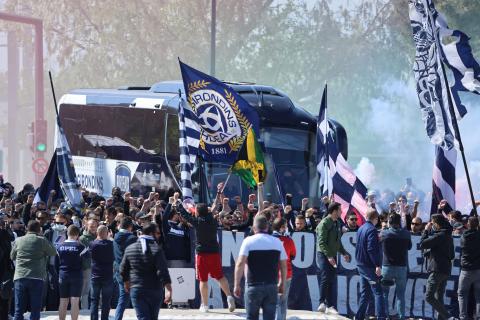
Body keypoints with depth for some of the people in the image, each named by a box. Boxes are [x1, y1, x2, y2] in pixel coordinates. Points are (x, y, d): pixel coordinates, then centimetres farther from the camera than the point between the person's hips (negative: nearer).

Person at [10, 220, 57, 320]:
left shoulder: (18, 241, 6)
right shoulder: (42, 241, -2)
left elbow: (12, 257, 19)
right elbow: (53, 253, 12)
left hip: (20, 277, 2)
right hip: (36, 278, -2)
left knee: (19, 310, 4)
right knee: (35, 310, 3)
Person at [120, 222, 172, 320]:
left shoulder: (129, 249, 2)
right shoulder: (157, 249, -12)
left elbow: (123, 270, 10)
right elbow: (163, 272, -19)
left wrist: (127, 283, 28)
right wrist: (169, 290, -18)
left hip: (136, 290, 2)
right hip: (155, 290, -2)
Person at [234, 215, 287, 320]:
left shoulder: (249, 241, -4)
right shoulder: (277, 242, 6)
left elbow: (240, 264, -11)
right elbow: (284, 266, 9)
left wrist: (237, 285, -7)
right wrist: (282, 284, 20)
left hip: (254, 286, -2)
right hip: (272, 286, 2)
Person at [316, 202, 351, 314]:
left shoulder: (337, 224, 14)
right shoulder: (324, 223, -12)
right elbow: (322, 242, -18)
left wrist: (344, 253, 13)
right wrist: (329, 256, -24)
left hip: (332, 255, 8)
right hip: (323, 254, -8)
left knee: (332, 281, 6)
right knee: (325, 278, -15)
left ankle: (330, 306, 8)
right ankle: (322, 303, -11)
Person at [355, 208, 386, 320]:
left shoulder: (361, 229, 12)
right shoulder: (372, 230, -15)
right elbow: (371, 249, -23)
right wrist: (377, 265, -24)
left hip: (361, 265, 9)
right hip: (370, 266, -9)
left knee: (365, 293, 14)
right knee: (378, 292, -8)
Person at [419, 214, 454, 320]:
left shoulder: (439, 235, -16)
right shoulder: (448, 236, 15)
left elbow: (422, 244, -17)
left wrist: (426, 230, -4)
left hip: (437, 270, -10)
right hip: (446, 270, 10)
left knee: (429, 296, -10)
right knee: (439, 298, 13)